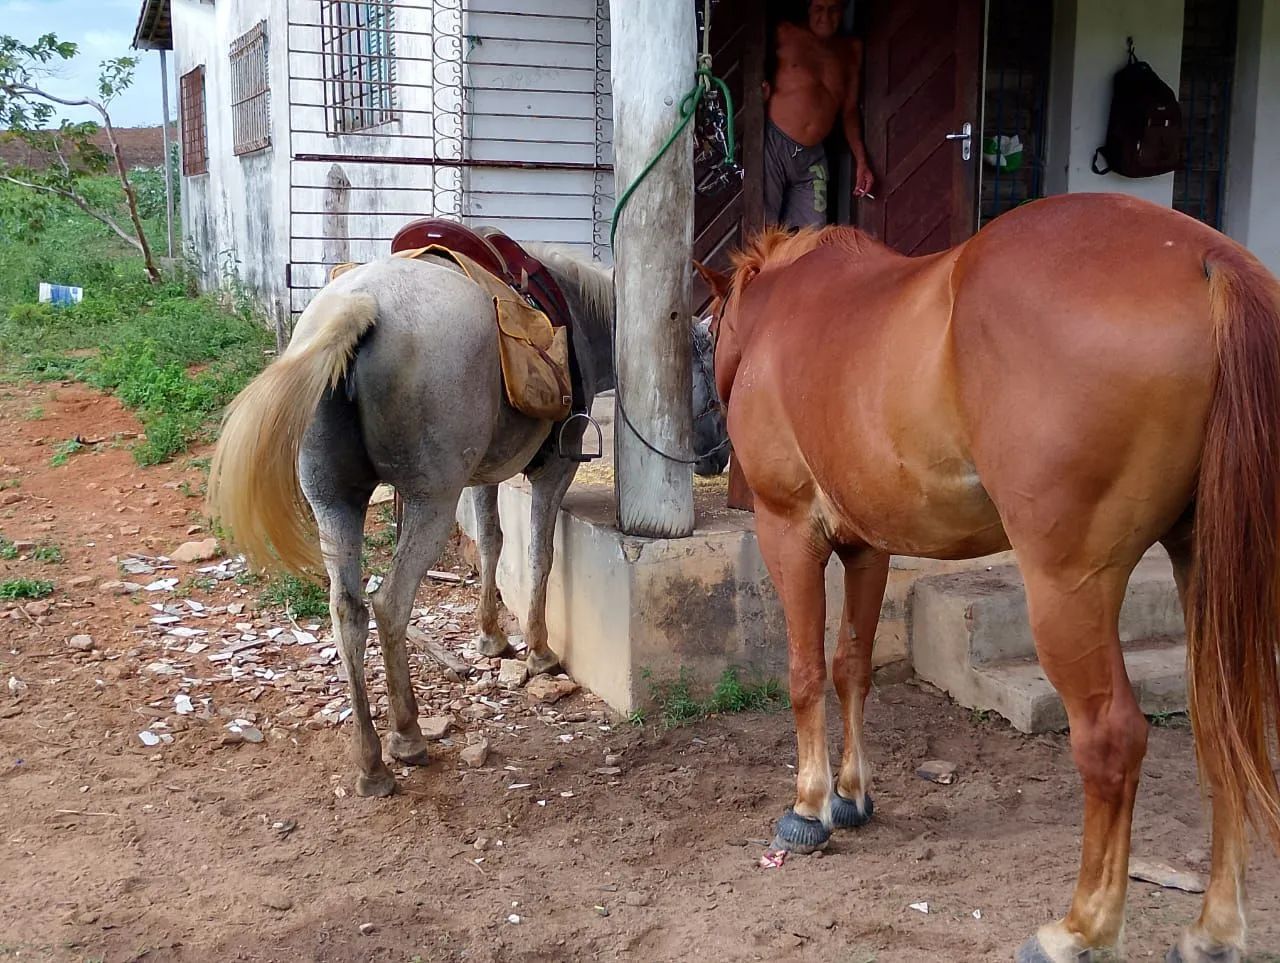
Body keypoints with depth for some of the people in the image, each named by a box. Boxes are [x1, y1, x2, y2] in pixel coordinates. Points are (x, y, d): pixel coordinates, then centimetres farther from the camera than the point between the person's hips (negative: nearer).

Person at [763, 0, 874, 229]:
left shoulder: (851, 50, 16)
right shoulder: (785, 34, 3)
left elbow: (849, 110, 18)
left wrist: (861, 161, 11)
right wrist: (761, 92, -17)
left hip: (813, 158, 5)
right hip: (774, 145, -4)